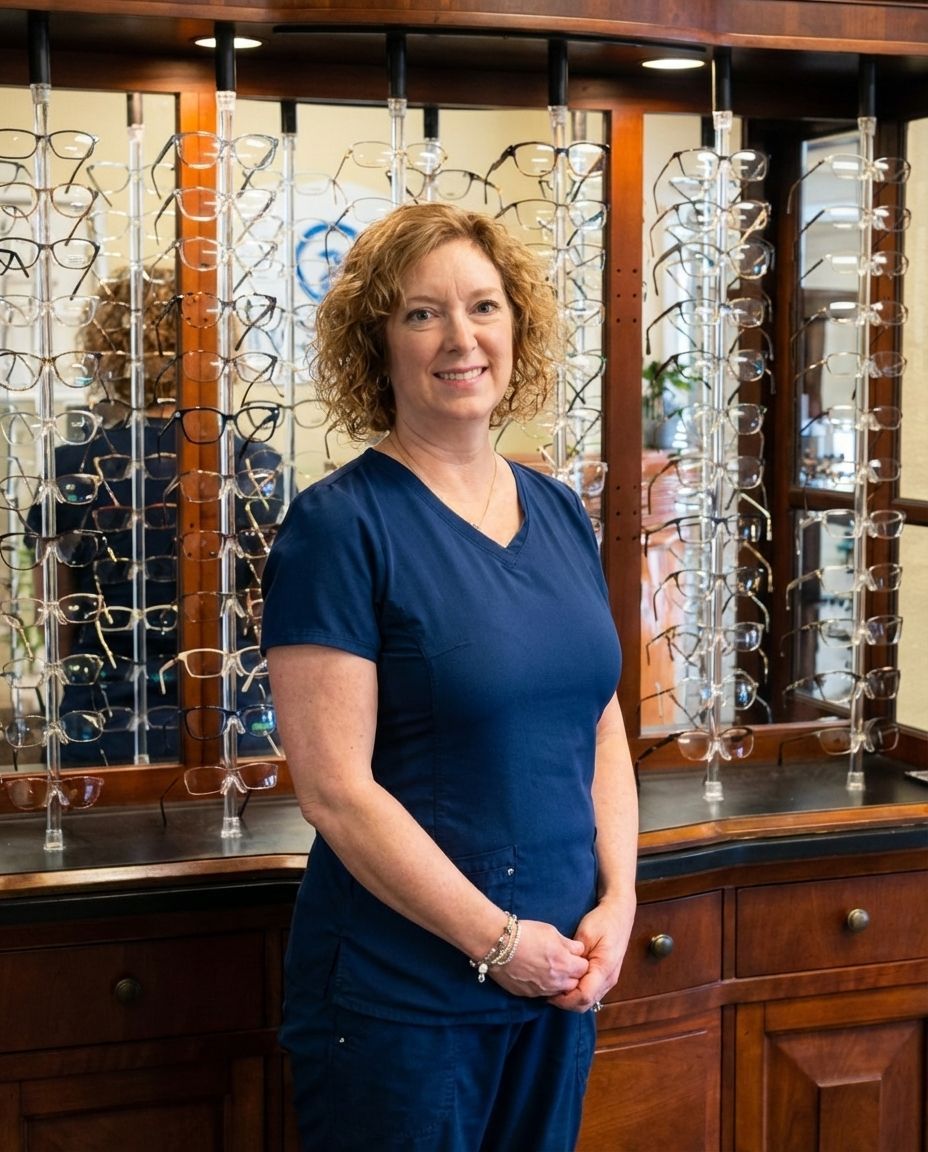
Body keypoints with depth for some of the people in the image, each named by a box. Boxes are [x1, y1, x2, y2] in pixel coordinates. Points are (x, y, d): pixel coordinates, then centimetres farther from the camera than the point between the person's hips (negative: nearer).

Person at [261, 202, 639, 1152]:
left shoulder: (558, 512, 7)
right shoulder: (340, 525, -13)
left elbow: (603, 726, 11)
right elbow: (335, 788, -18)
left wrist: (616, 903, -2)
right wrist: (497, 940, -15)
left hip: (561, 978, 6)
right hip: (398, 994, -6)